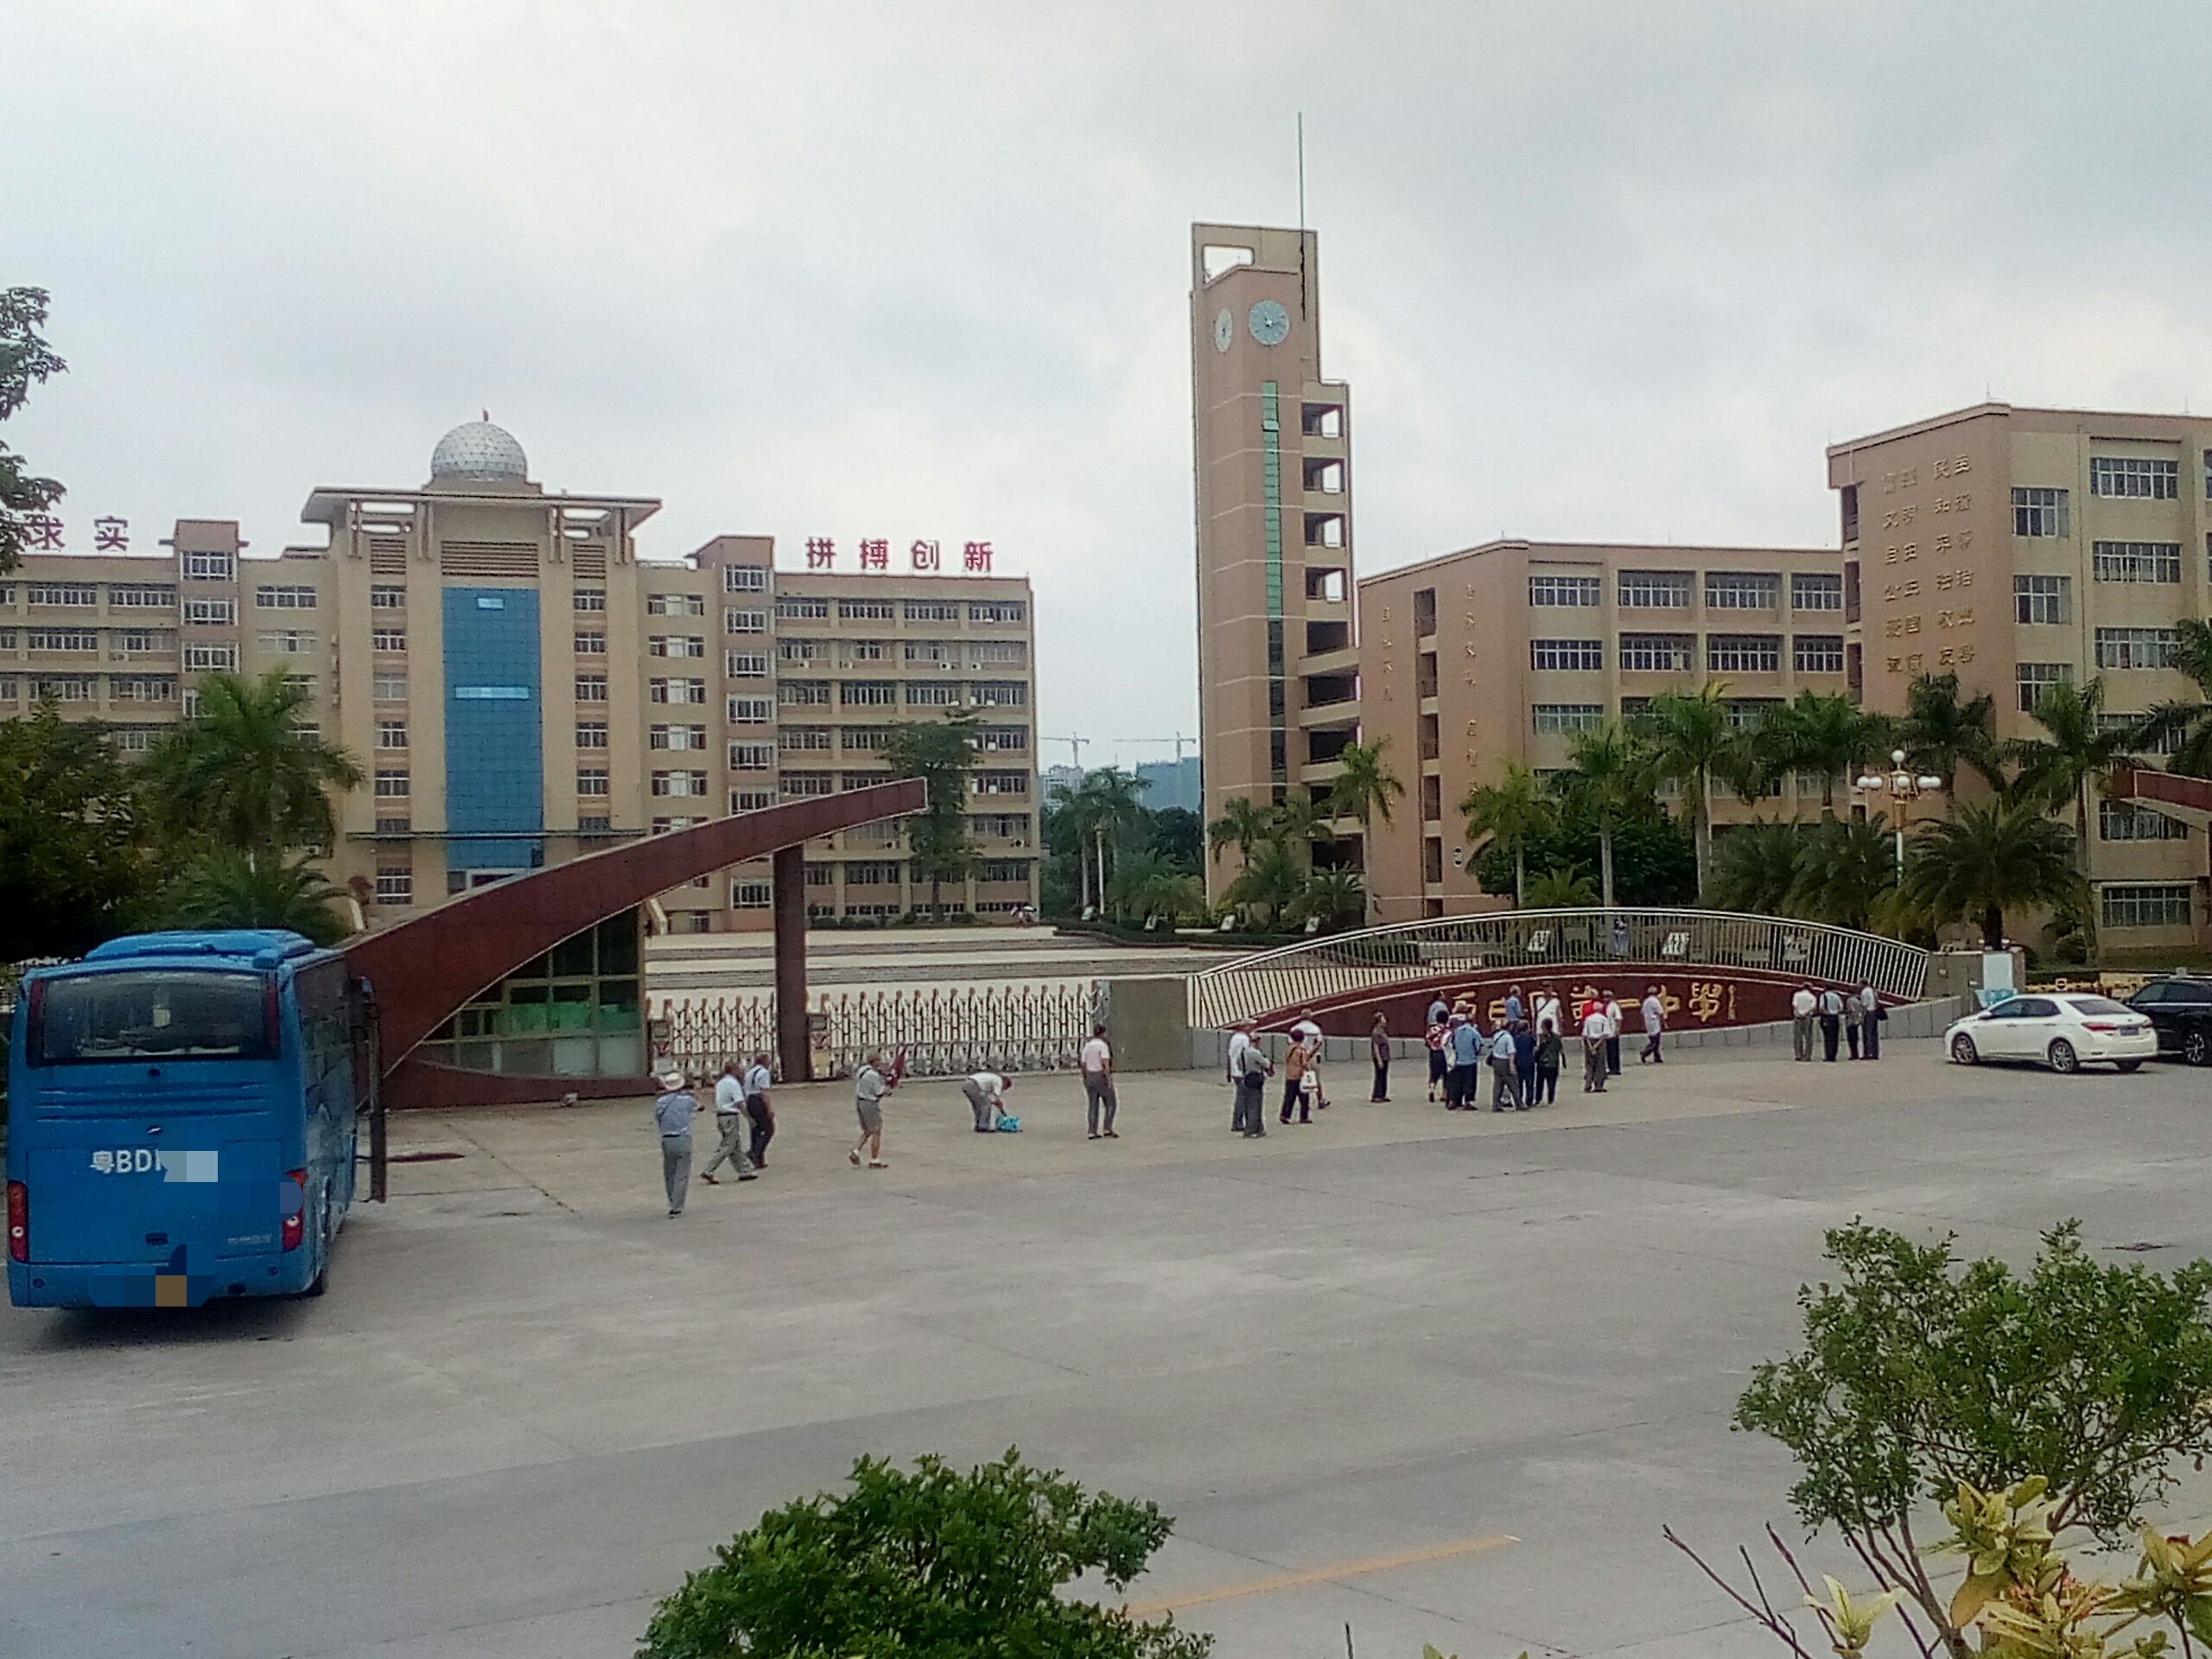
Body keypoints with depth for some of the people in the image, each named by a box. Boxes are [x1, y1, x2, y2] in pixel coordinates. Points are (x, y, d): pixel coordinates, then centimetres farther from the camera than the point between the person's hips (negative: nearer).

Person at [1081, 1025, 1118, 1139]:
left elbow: (1083, 1065, 8)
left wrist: (1085, 1079, 17)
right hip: (1101, 1077, -6)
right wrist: (1109, 1080, -19)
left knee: (1092, 1106, 8)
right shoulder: (1102, 1045, -12)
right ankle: (1108, 1130, -1)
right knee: (1110, 1104, 4)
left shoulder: (1087, 1046, 8)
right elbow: (1105, 1064, -20)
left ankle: (1093, 1132, 7)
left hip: (1090, 1077, 6)